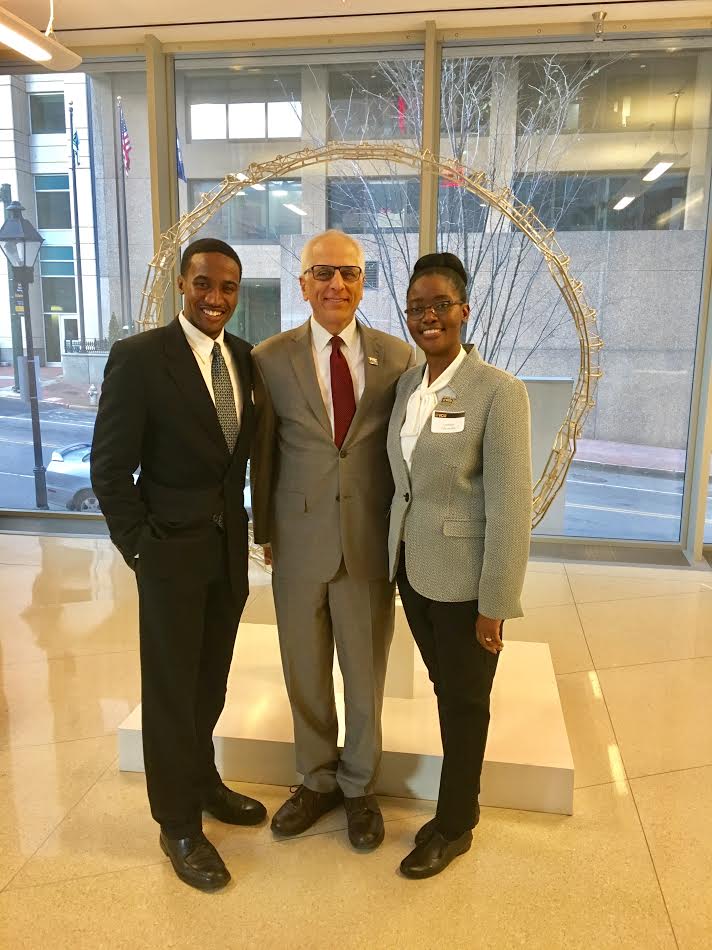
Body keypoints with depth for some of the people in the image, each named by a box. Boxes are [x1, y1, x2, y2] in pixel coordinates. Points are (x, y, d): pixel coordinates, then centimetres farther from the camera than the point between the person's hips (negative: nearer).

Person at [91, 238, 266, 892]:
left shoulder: (245, 357, 3)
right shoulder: (138, 357, -13)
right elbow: (110, 468, -11)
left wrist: (253, 525, 4)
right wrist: (140, 549, -11)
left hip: (231, 546, 5)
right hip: (171, 550, -4)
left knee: (211, 681, 19)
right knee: (171, 688, 10)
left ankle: (202, 781, 42)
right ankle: (179, 825, 28)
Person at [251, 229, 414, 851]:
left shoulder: (398, 357, -1)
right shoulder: (271, 359, -2)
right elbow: (263, 456, 3)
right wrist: (265, 532, 4)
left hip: (371, 543, 0)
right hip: (299, 543, 1)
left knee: (366, 675, 14)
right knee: (305, 674, 16)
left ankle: (359, 788, 38)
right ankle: (317, 782, 40)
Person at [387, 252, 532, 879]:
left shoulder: (498, 391, -15)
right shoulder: (406, 384, 5)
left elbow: (510, 507, -16)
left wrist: (495, 605, -15)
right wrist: (396, 558, 9)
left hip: (464, 579, -5)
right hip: (412, 569, 6)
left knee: (465, 702, 12)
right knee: (445, 691, 19)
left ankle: (454, 825, 33)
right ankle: (463, 798, 40)